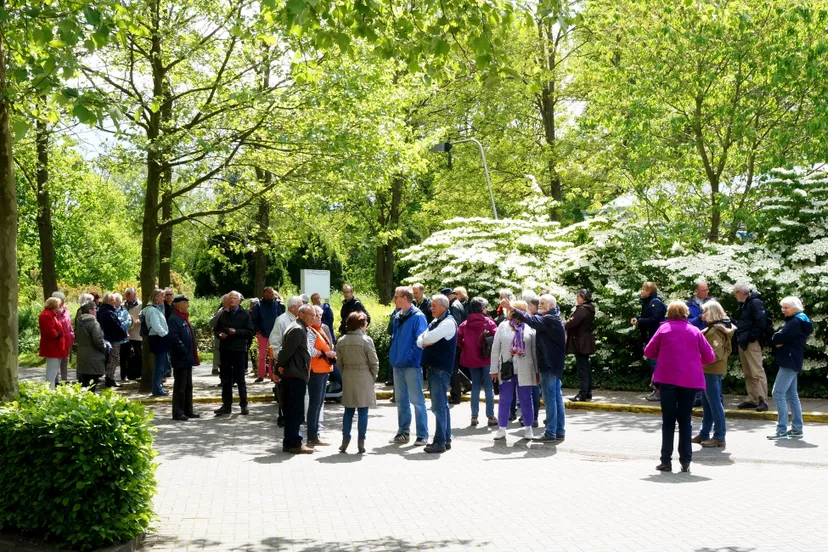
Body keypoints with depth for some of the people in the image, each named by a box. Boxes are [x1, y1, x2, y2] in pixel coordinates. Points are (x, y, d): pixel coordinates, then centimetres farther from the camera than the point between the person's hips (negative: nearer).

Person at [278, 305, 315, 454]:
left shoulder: (300, 328, 18)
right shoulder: (297, 329, -16)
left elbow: (286, 349, 22)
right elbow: (286, 349, -21)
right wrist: (281, 366, -11)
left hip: (294, 375, 11)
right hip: (295, 375, -11)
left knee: (291, 410, 13)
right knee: (295, 411, -6)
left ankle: (289, 443, 19)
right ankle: (294, 444, -3)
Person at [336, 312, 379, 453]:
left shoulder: (341, 341, 2)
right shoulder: (366, 340, -11)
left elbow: (339, 362, 6)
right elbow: (374, 362, -8)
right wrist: (373, 378, 5)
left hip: (347, 379, 4)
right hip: (364, 378, -4)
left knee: (348, 410, 12)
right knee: (363, 411, 3)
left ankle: (345, 441, 12)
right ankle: (361, 443, 4)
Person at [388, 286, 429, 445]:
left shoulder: (418, 317, -10)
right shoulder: (397, 317, 12)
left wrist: (409, 357, -17)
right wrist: (393, 355, 10)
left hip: (412, 365, -8)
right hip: (398, 365, 8)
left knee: (417, 400, -3)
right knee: (401, 400, 13)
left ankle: (422, 435, 2)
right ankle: (403, 432, 22)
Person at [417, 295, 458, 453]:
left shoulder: (448, 322, -11)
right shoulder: (435, 322, 18)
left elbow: (427, 338, -19)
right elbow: (420, 341, 13)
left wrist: (424, 340, 2)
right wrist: (426, 342, -8)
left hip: (441, 369, -10)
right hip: (433, 368, 10)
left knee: (439, 406, -9)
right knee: (442, 405, 13)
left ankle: (440, 442, -7)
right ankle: (446, 440, 19)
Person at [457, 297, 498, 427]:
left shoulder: (465, 324, 1)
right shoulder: (488, 322, -8)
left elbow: (458, 339, -6)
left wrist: (466, 347, 10)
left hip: (471, 358, 3)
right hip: (486, 358, -3)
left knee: (475, 386, 12)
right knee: (488, 387, 3)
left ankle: (474, 416, 10)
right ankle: (491, 417, 3)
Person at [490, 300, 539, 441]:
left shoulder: (530, 328, 3)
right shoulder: (503, 326, 3)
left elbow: (534, 350, 6)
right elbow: (495, 348, 3)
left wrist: (537, 370, 3)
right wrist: (494, 369, 0)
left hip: (525, 370, 0)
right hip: (507, 369, 0)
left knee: (526, 399, 6)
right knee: (505, 399, 4)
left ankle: (528, 428, 17)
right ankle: (502, 429, 12)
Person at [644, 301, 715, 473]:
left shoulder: (664, 328, 2)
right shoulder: (694, 331, 5)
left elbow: (648, 352, 5)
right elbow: (710, 357, 5)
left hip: (667, 379, -1)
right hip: (690, 380, 1)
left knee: (668, 421, 6)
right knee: (685, 420, 9)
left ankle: (666, 461, 3)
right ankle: (685, 462, 6)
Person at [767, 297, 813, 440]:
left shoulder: (795, 323, -15)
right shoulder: (797, 321, 19)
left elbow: (777, 339, -24)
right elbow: (778, 340, 14)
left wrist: (777, 340, -4)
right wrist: (780, 342, -6)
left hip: (789, 363, -11)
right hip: (792, 363, 11)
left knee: (778, 394, -11)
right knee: (791, 395, 12)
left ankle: (782, 430, -12)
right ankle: (797, 429, 16)